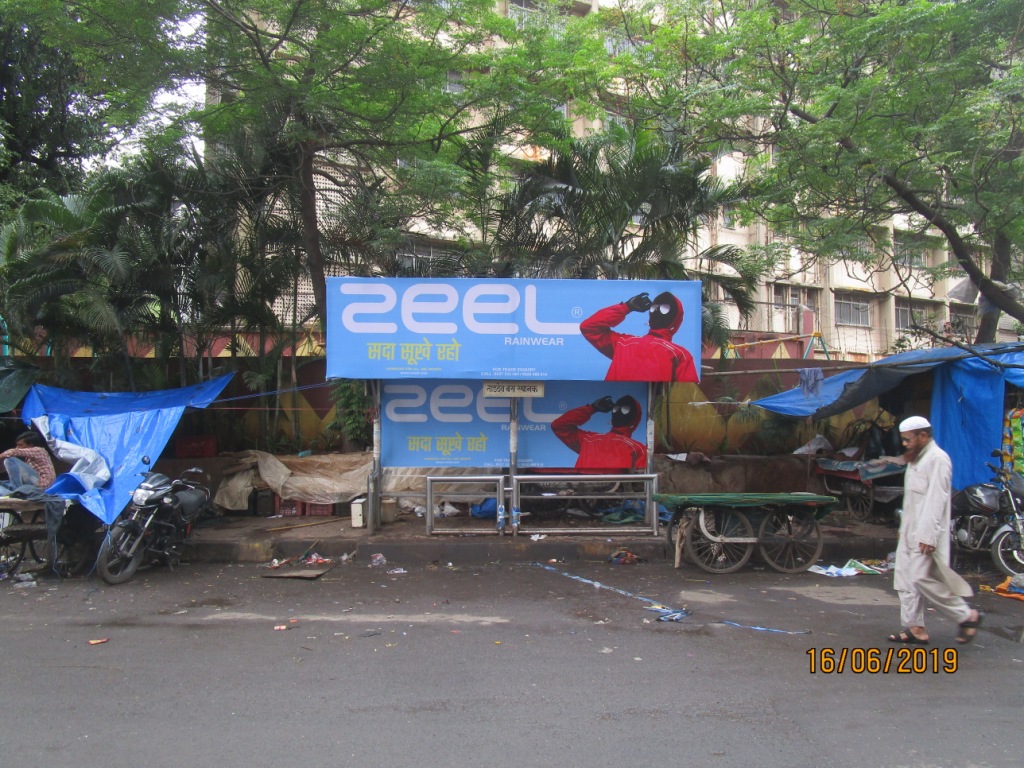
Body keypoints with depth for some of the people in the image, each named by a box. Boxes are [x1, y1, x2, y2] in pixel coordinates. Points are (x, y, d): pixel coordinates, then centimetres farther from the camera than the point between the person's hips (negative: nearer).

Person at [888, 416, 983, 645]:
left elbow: (936, 500, -20)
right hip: (909, 531, 10)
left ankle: (967, 616, 7)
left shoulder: (937, 459, -14)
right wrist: (904, 529, 18)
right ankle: (915, 628, 12)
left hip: (925, 533, -10)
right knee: (905, 579, 7)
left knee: (921, 578, -10)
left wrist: (928, 536, -23)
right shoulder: (916, 459, 18)